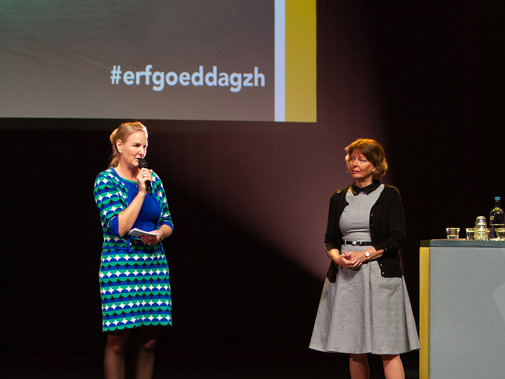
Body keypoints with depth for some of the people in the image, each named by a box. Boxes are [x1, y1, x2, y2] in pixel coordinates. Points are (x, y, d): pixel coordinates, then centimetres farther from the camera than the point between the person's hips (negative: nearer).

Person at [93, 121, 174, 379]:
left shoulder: (152, 179, 11)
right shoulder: (106, 181, -5)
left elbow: (167, 222, 16)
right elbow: (119, 227, -14)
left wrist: (158, 234, -6)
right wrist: (141, 192, -14)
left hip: (153, 262, 5)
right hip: (120, 266, -5)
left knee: (149, 340, 4)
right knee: (118, 341, -4)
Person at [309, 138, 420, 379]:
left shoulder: (389, 195, 2)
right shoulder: (339, 199, 13)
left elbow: (397, 238, -5)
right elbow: (330, 239, 12)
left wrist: (364, 255, -15)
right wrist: (338, 257, -10)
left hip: (380, 275, -4)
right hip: (345, 277, 4)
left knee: (388, 349, -8)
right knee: (354, 350, 5)